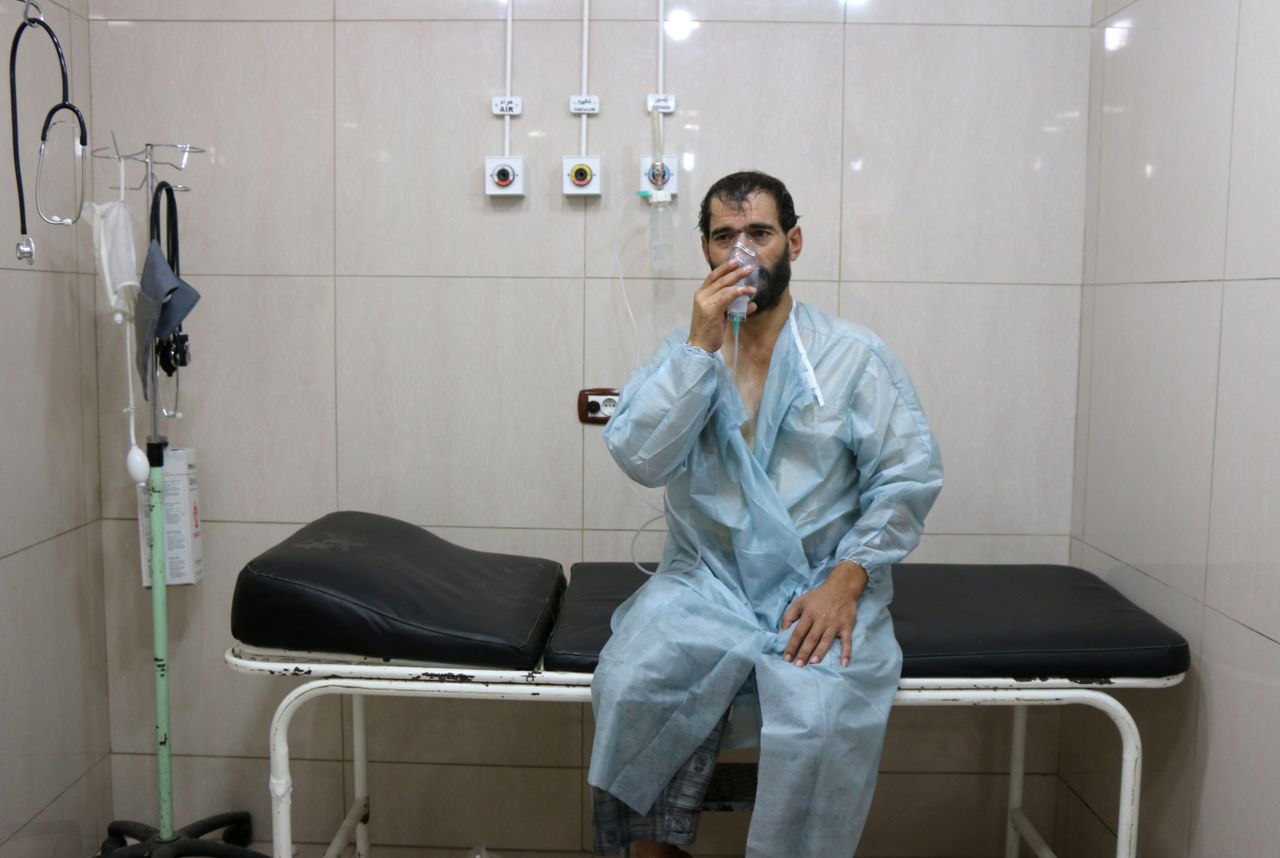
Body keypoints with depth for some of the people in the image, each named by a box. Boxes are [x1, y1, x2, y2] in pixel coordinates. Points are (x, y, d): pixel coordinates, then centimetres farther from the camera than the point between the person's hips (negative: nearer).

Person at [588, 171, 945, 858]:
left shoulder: (854, 355, 4)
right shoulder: (679, 353, 9)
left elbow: (910, 475, -1)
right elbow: (640, 460, -7)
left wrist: (846, 582, -12)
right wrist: (701, 346, -13)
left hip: (820, 587, -1)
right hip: (705, 579, 1)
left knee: (825, 719, -28)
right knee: (632, 683, -25)